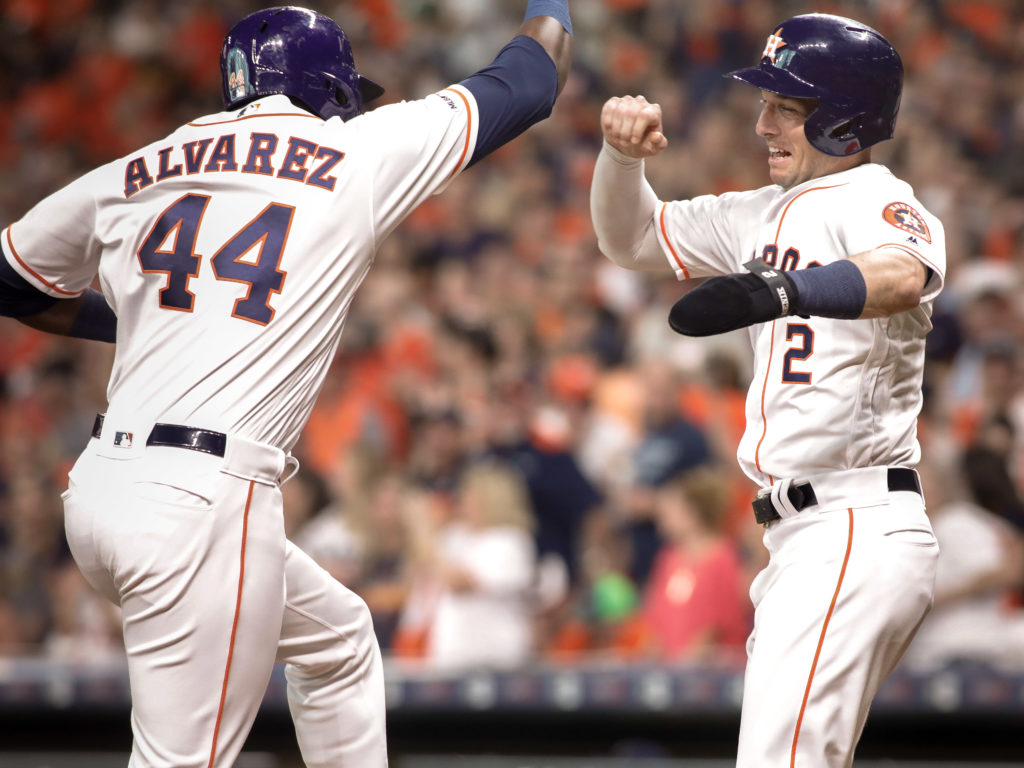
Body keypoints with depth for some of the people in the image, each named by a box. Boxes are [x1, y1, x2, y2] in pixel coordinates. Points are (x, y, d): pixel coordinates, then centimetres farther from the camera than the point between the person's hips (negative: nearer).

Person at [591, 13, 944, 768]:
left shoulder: (878, 202, -11)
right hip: (806, 536, 10)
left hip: (856, 534, -10)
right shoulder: (769, 215, 18)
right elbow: (630, 237, 26)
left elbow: (901, 277, -34)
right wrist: (623, 151, 4)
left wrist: (784, 290, -53)